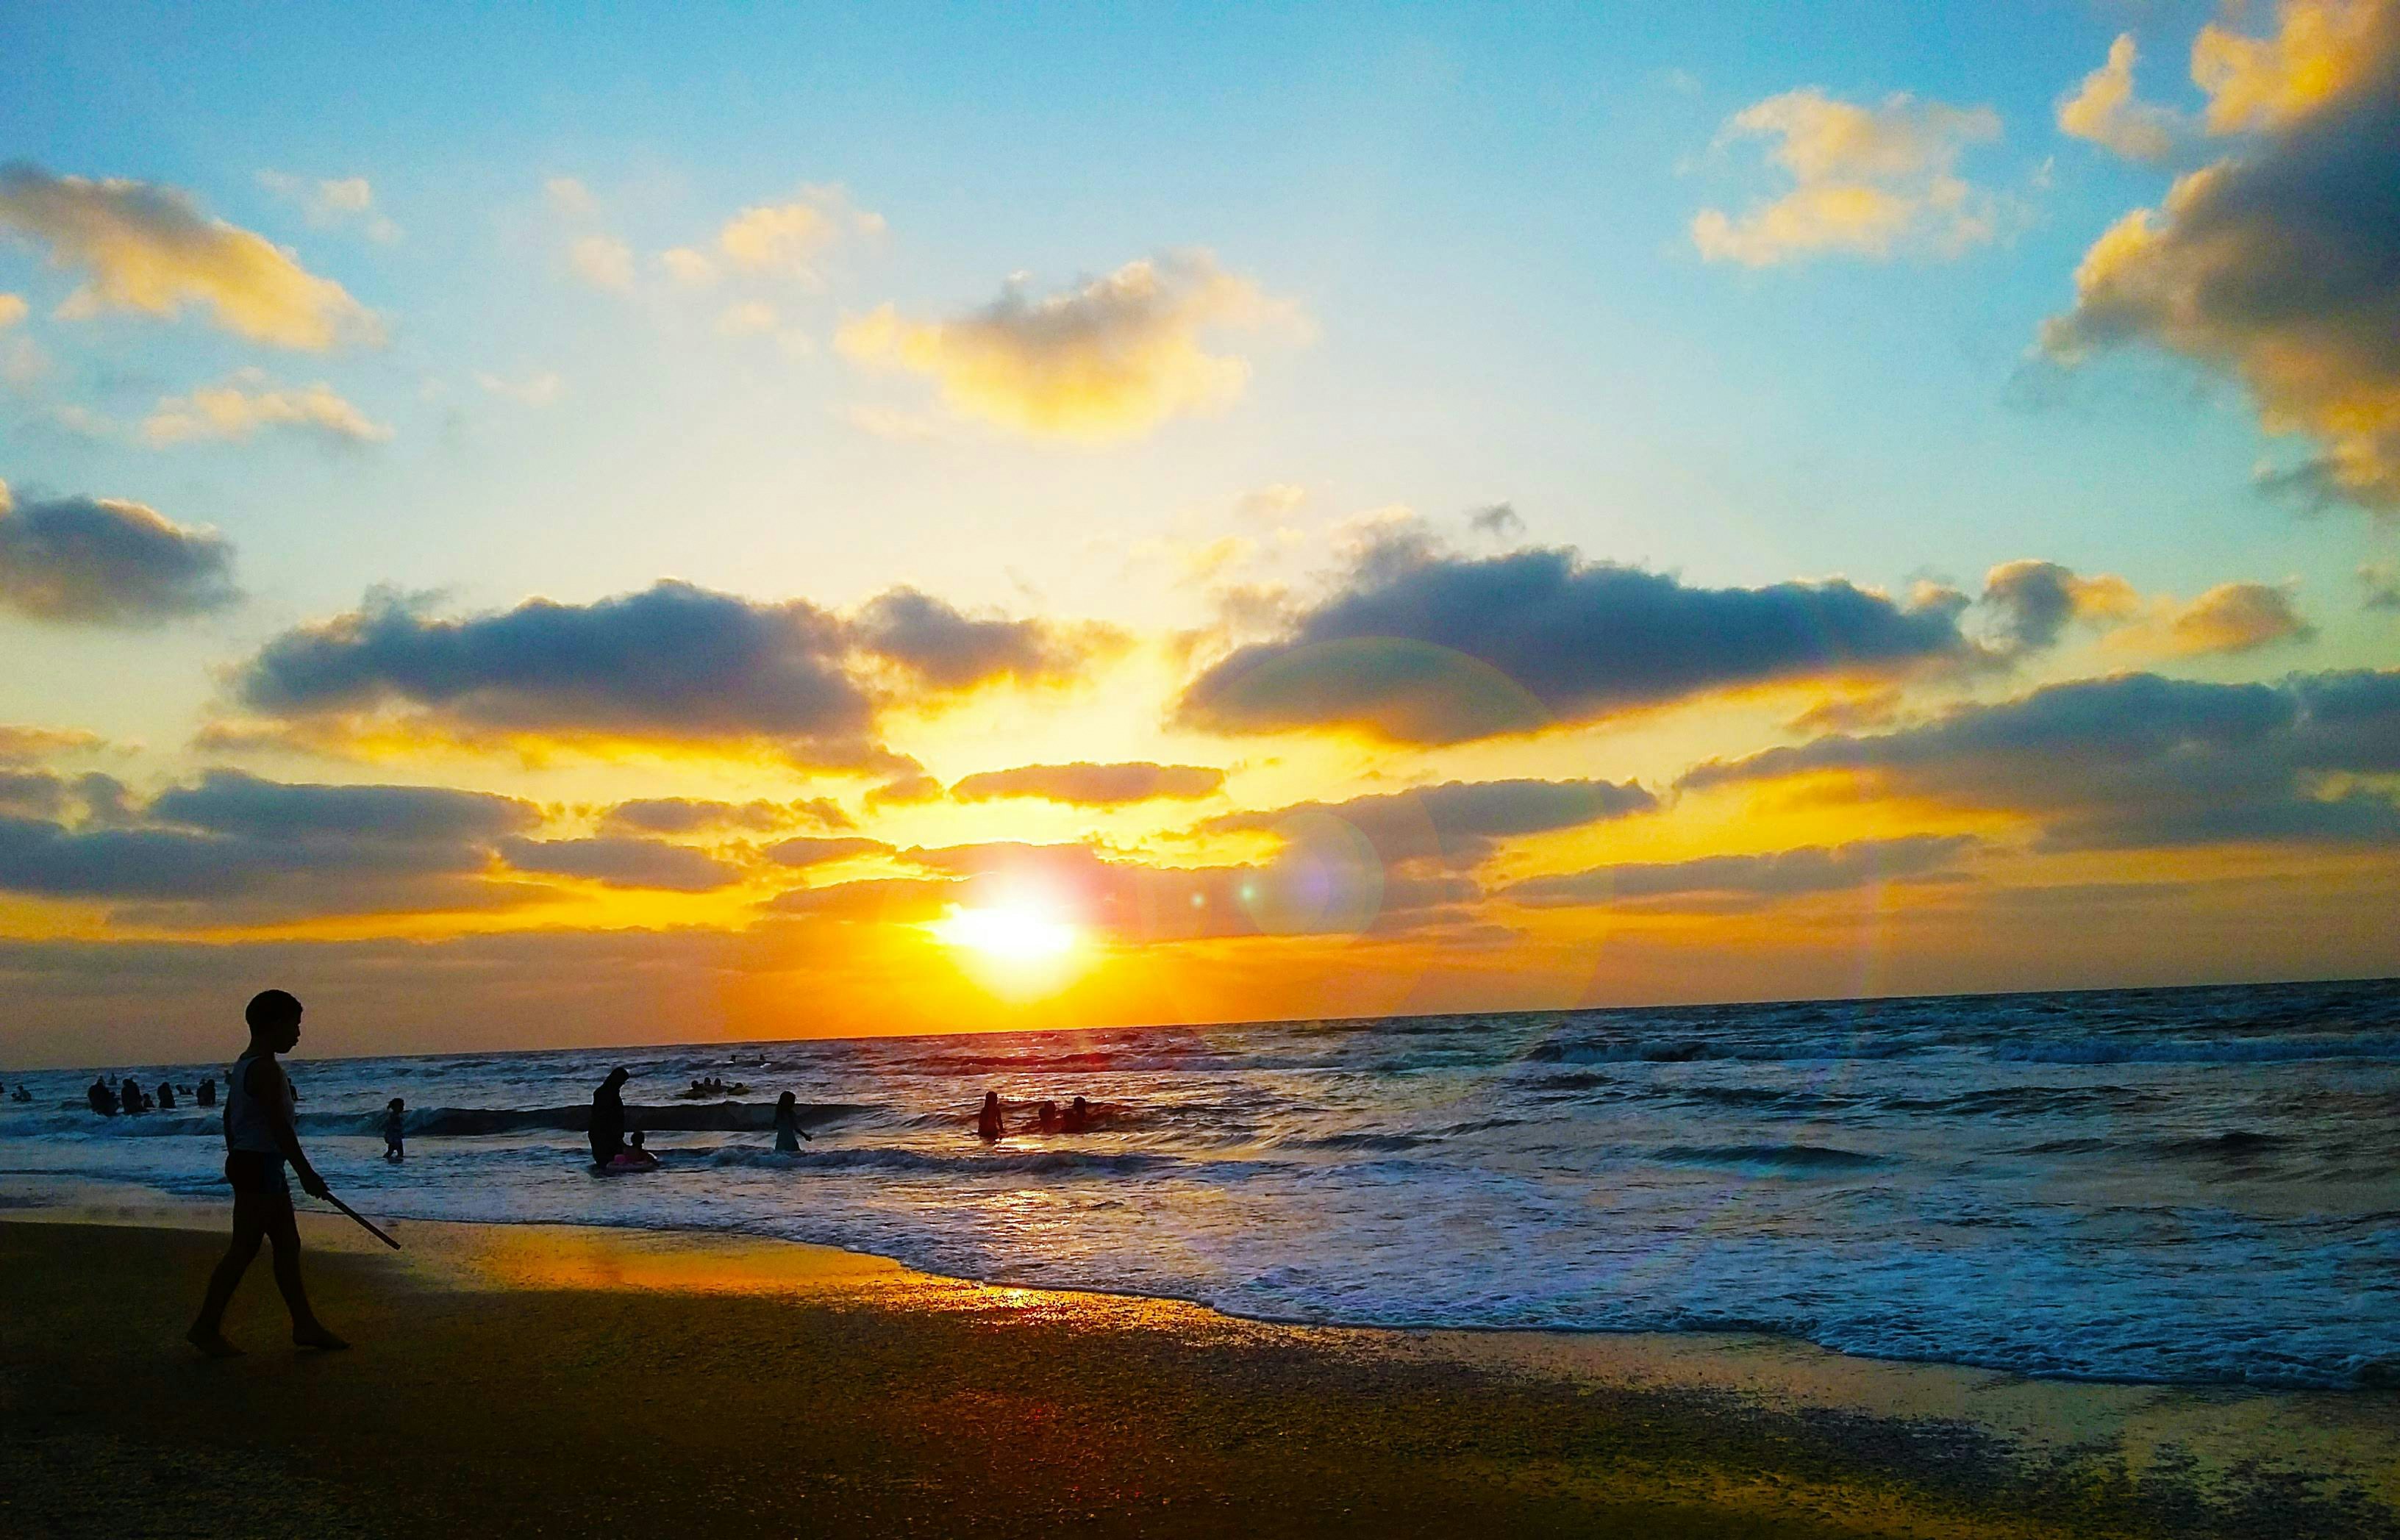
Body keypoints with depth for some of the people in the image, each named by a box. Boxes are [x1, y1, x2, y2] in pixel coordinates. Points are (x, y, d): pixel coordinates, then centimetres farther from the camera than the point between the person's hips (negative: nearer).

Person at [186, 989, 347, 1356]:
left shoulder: (245, 1064, 14)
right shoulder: (266, 1069, -18)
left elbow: (230, 1114, 21)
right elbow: (279, 1126, -22)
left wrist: (235, 1156, 26)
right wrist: (307, 1173, -19)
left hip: (246, 1162, 11)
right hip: (261, 1164, -11)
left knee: (288, 1245, 11)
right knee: (244, 1249, -4)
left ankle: (305, 1325, 14)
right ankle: (206, 1327, 4)